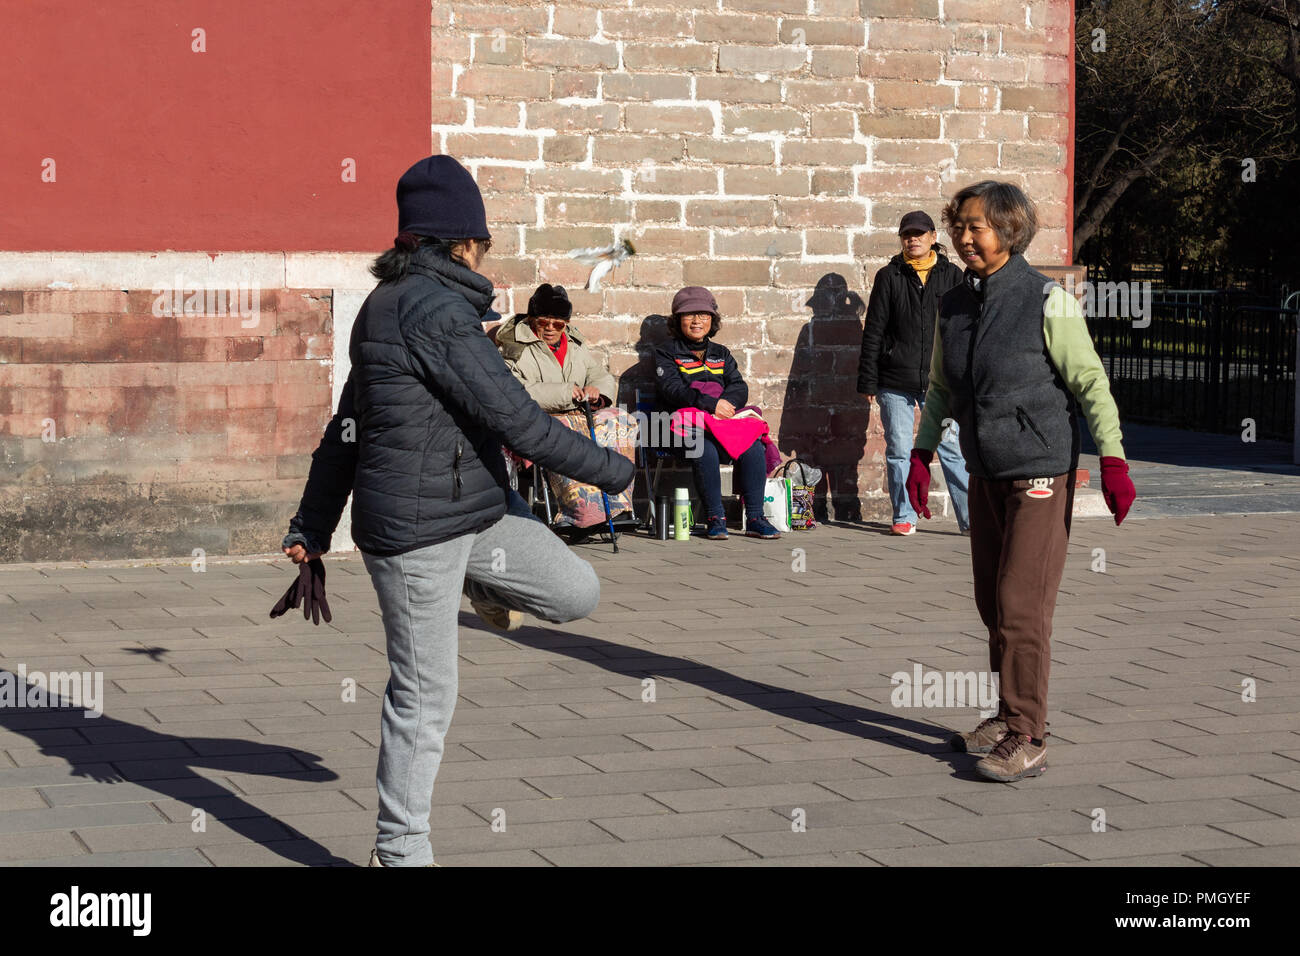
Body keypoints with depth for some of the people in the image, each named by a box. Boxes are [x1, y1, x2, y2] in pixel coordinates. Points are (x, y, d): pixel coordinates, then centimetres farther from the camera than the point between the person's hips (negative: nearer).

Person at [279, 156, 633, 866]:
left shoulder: (388, 305, 13)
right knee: (425, 693, 1)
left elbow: (347, 427, 18)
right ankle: (400, 850, 13)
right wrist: (611, 469, -8)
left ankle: (484, 586, 37)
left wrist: (310, 527, 23)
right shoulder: (435, 309, -19)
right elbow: (513, 416, -19)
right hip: (416, 530, -9)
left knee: (578, 591, 9)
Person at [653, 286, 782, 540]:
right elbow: (672, 389, -7)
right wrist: (711, 404, -19)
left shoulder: (721, 354, 25)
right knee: (706, 451, -37)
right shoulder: (667, 353, 10)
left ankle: (755, 519, -22)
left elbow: (740, 388, 12)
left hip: (726, 419, 4)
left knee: (754, 448, -26)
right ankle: (715, 518, -29)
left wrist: (726, 402, -13)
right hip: (688, 421, -4)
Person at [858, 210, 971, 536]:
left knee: (952, 448, -3)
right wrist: (868, 381, 1)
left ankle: (971, 516, -1)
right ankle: (904, 517, 12)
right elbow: (873, 332, 5)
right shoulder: (889, 277, 6)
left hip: (940, 381, 0)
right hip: (895, 381, 0)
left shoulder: (952, 275, 8)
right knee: (899, 451, 3)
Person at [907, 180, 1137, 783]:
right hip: (986, 473, 6)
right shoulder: (953, 305, 5)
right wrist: (921, 455, 11)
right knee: (992, 602, 11)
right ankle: (1010, 718, 24)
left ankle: (1026, 739, -5)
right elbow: (941, 389, 18)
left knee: (1022, 605, -9)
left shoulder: (1046, 302, -12)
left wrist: (1113, 462, -13)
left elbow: (1091, 383, -10)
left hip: (1041, 472, -6)